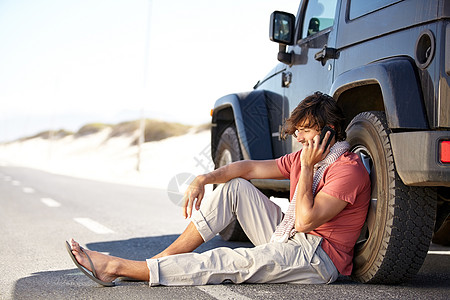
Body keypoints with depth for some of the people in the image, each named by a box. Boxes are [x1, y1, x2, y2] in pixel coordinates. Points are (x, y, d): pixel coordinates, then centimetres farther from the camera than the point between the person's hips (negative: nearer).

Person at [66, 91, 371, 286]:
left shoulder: (349, 170, -16)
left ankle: (117, 267, -21)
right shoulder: (306, 156, 11)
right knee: (234, 187, 0)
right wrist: (204, 179, -2)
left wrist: (307, 168, -20)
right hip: (287, 239, 9)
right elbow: (250, 168, 10)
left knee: (226, 262, -23)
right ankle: (165, 258, -6)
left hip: (317, 259, -9)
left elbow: (305, 221, -25)